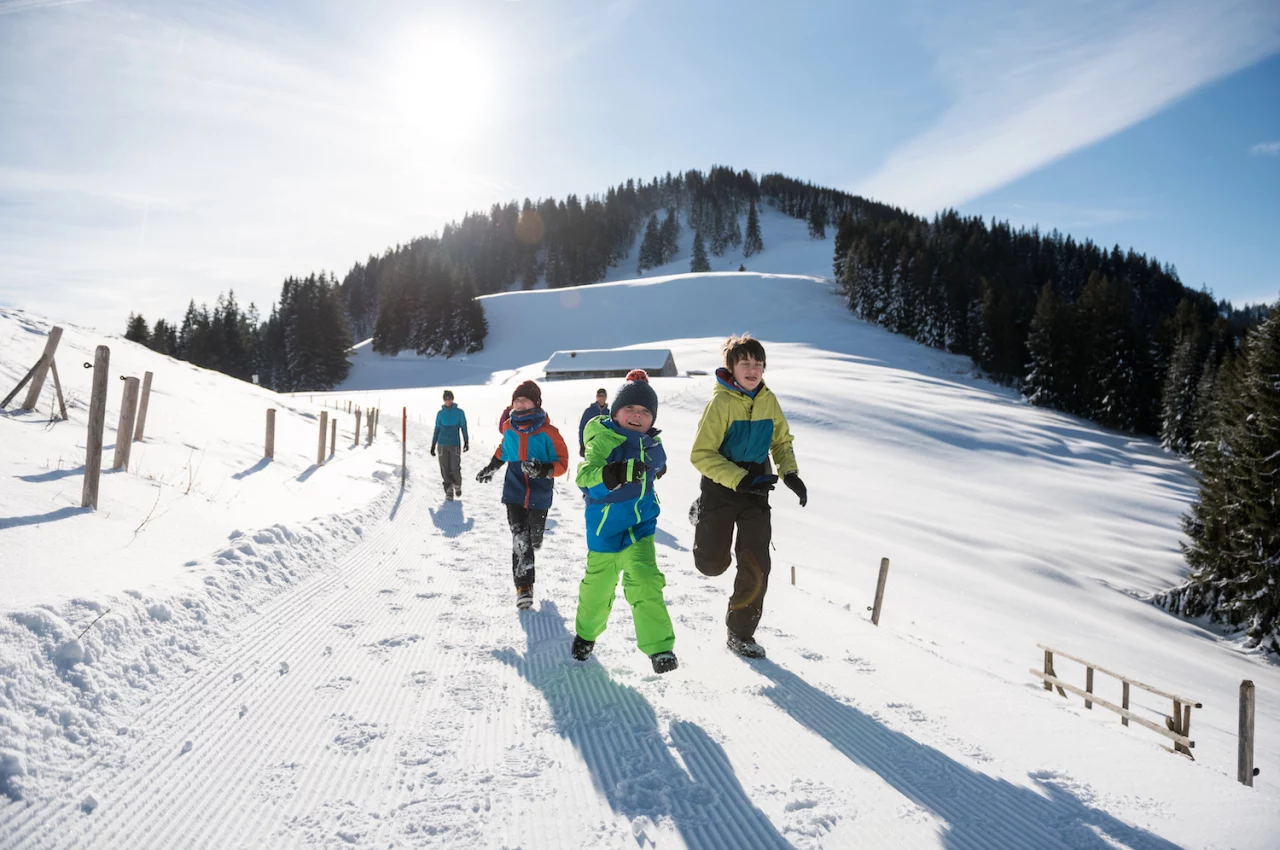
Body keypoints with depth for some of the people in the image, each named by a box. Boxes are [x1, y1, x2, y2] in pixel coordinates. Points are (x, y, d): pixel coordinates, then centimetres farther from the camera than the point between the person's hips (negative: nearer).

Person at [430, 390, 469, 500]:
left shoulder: (459, 412, 3)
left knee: (455, 468, -5)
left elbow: (463, 427, 4)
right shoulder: (440, 413, 8)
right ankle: (449, 491, 3)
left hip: (455, 444, -2)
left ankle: (458, 486, 20)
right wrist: (433, 445, 12)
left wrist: (466, 442, -5)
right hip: (442, 444, 2)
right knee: (445, 468, -2)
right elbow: (437, 429, 13)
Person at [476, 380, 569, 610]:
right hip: (514, 492, 1)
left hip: (539, 494, -1)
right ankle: (524, 587, -7)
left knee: (534, 536, 18)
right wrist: (491, 468, 27)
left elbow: (562, 462, -10)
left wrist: (543, 470, -29)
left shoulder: (547, 432, -13)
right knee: (519, 539, -10)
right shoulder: (509, 427, 0)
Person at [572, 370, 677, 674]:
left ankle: (659, 647, -11)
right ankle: (587, 633, 41)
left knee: (644, 581, -17)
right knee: (597, 587, 12)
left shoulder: (652, 444, 0)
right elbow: (585, 476, -34)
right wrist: (619, 472, -47)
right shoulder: (604, 440, -18)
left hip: (639, 527, 3)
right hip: (604, 528, -2)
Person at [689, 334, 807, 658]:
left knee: (756, 567, -1)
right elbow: (701, 454, -18)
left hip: (755, 489, 4)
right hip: (720, 487, -4)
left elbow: (781, 441, 13)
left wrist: (790, 474, -5)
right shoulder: (721, 402, -16)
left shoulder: (768, 400, -1)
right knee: (712, 565, 6)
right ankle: (701, 515, 39)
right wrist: (739, 479, -27)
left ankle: (741, 633, 17)